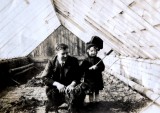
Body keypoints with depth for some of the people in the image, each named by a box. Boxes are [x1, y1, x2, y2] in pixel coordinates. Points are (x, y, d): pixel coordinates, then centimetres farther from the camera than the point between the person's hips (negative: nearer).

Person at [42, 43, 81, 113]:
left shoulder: (74, 61, -5)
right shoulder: (51, 62, -5)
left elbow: (77, 76, -5)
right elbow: (45, 77, -9)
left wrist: (72, 84, -27)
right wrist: (57, 84, -25)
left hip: (69, 86, 1)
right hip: (55, 87, -1)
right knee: (51, 93, -30)